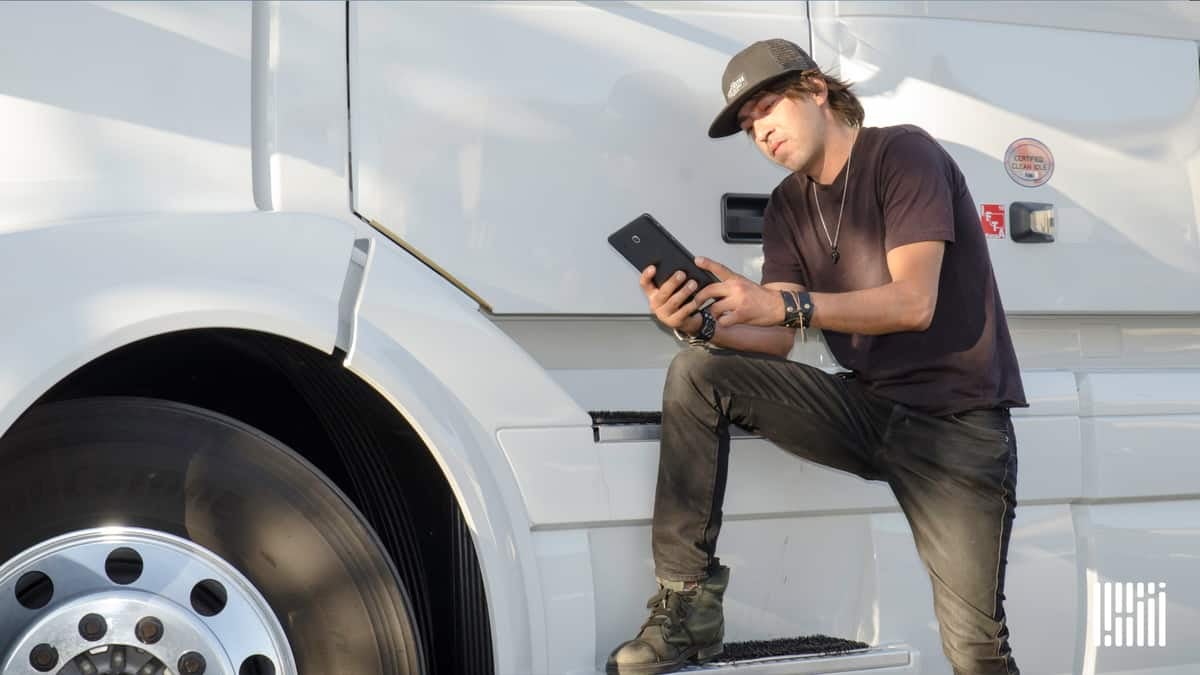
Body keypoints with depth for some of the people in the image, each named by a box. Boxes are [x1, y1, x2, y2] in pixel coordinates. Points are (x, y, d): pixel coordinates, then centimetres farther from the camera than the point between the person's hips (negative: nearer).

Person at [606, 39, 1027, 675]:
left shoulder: (903, 153, -9)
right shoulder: (787, 206, 11)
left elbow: (914, 303, -20)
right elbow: (776, 344, 3)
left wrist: (785, 303, -27)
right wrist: (703, 324, -17)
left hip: (956, 419, -6)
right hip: (867, 407, 6)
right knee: (698, 372, -13)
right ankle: (688, 605, -13)